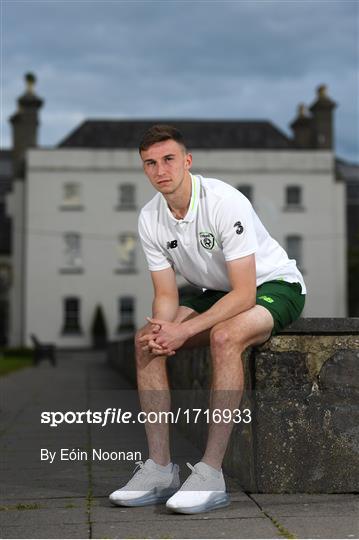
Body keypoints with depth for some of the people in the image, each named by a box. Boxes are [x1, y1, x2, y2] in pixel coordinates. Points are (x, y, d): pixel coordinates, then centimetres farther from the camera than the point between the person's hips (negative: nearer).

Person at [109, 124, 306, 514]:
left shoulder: (225, 202, -27)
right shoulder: (150, 219, -7)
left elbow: (244, 294, -28)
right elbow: (166, 295, -3)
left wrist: (184, 330, -34)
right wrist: (160, 329, -26)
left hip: (275, 284, -7)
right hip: (218, 292, 7)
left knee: (223, 336, -37)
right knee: (146, 342, -14)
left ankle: (211, 474, -32)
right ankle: (160, 469, -12)